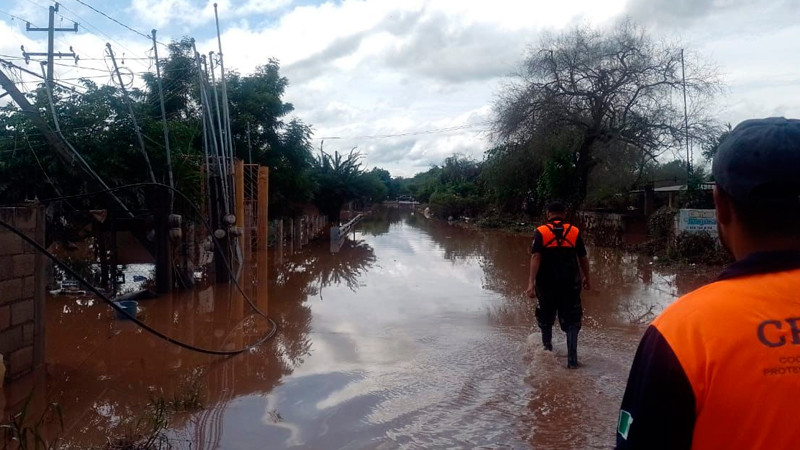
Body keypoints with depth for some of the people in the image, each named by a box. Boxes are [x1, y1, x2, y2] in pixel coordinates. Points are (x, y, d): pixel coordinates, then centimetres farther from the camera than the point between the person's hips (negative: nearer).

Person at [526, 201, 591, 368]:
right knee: (571, 322, 7)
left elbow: (535, 257, -15)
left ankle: (547, 348, 36)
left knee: (546, 318, 20)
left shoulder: (540, 232, -4)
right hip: (570, 284, 0)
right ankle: (572, 359, 1)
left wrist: (532, 282, -20)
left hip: (547, 284, 0)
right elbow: (583, 258, 3)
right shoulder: (575, 232, 0)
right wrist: (586, 278, 18)